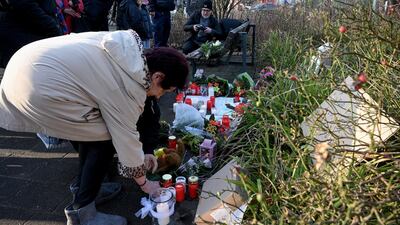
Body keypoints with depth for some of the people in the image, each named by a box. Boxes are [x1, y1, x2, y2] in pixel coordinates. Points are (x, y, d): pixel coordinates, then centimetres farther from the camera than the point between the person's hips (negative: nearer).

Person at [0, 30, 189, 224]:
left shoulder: (128, 50, 11)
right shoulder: (131, 83, -16)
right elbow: (126, 137, -6)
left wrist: (140, 155, 23)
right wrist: (144, 183, 10)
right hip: (38, 88, -10)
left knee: (89, 131, 20)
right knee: (104, 141, -1)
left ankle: (86, 187, 34)